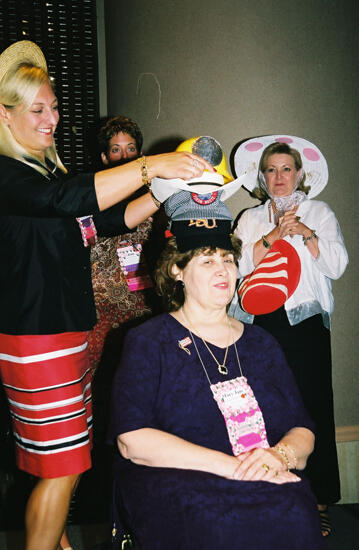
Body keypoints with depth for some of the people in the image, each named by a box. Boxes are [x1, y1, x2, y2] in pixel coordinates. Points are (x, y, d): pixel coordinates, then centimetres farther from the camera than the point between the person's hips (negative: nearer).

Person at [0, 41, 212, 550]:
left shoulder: (47, 169, 16)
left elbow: (110, 220, 15)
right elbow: (67, 200, -32)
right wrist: (150, 165, -33)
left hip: (69, 331, 9)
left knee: (62, 460, 17)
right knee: (62, 467, -1)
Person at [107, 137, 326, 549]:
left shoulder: (261, 343, 18)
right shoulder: (149, 342, 4)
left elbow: (302, 430, 14)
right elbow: (131, 440, -10)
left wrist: (281, 454, -12)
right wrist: (227, 464, -17)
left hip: (268, 485, 4)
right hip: (173, 484, -3)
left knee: (294, 515, -29)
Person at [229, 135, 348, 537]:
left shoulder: (319, 213, 13)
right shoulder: (250, 219, 16)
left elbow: (337, 265, 2)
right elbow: (240, 265, 2)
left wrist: (305, 232, -9)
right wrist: (272, 236, -9)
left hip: (305, 322, -1)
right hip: (261, 323, 1)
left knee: (312, 407, -4)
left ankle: (319, 503, 7)